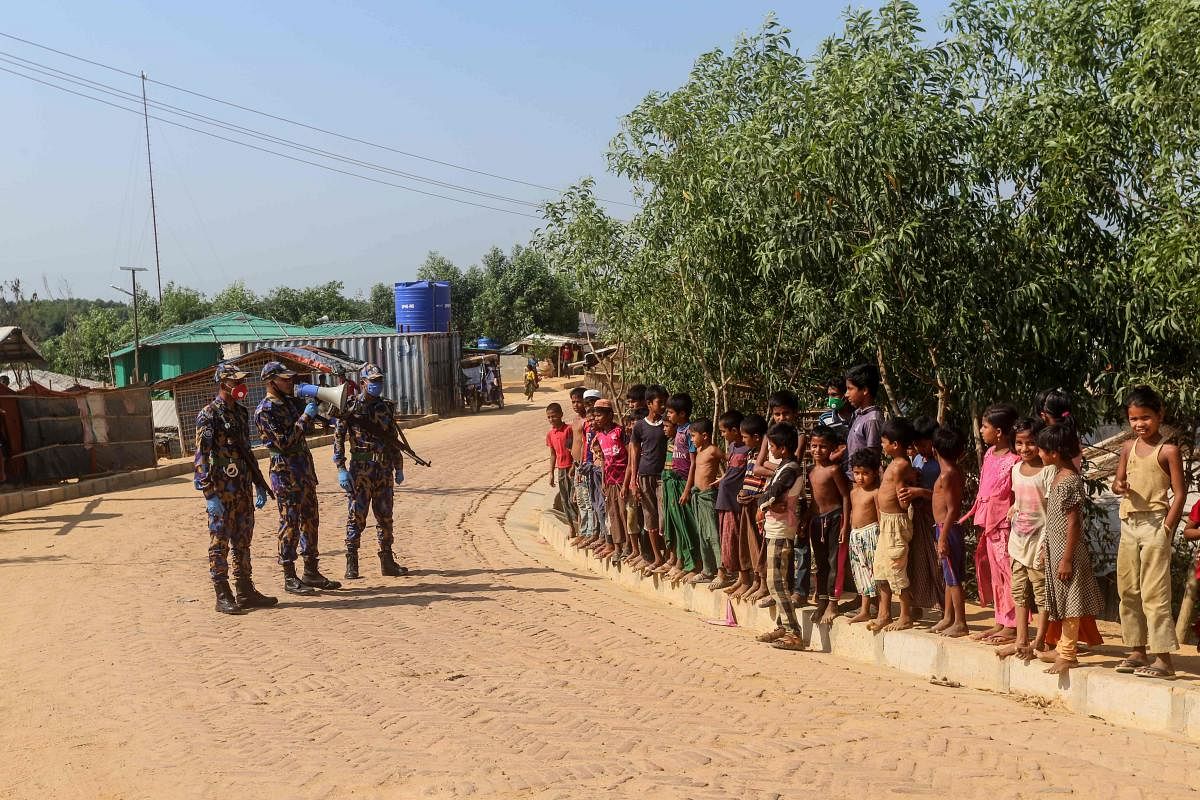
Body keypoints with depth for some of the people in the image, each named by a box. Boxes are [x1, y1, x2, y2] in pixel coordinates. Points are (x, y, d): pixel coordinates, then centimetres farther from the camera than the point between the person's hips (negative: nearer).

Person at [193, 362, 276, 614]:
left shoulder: (241, 412, 14)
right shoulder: (209, 415, -10)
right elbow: (201, 456, -15)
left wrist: (259, 484, 18)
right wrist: (209, 494, -21)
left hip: (243, 488, 8)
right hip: (221, 491, -8)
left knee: (243, 542, 12)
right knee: (220, 544, -1)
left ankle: (245, 592, 19)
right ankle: (223, 596, 3)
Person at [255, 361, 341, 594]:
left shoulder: (287, 402, 13)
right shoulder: (264, 411, -13)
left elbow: (299, 432, 23)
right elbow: (284, 443, -21)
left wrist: (314, 408, 9)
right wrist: (306, 417, -19)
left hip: (305, 470, 9)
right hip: (286, 473, -9)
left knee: (310, 521, 12)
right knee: (290, 525, -3)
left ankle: (311, 572, 20)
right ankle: (290, 578, 5)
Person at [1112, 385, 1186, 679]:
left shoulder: (1168, 451, -6)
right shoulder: (1129, 448, 11)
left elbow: (1179, 492, -8)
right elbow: (1118, 482, 19)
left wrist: (1167, 527, -15)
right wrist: (1119, 486, -5)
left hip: (1155, 524, -7)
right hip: (1128, 524, 7)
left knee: (1154, 592, -8)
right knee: (1127, 590, 10)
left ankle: (1163, 657, -4)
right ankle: (1137, 650, 20)